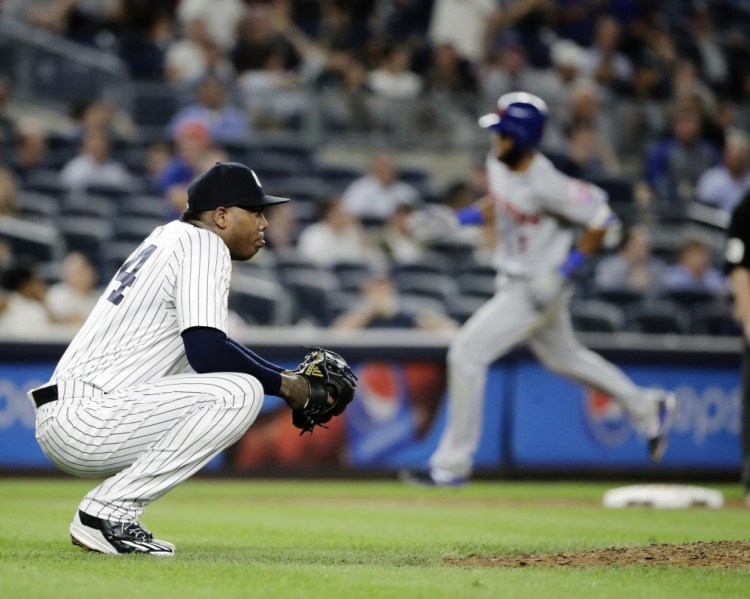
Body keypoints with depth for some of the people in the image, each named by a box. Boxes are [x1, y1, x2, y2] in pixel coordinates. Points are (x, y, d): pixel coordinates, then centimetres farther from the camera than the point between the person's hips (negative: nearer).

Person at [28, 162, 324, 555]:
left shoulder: (172, 236, 22)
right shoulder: (204, 243, -6)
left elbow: (203, 342, 30)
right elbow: (207, 351, -18)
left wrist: (290, 375, 19)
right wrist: (281, 385, -5)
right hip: (87, 418, -10)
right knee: (240, 392, -17)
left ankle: (104, 513, 13)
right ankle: (107, 512, -13)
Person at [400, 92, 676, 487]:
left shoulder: (546, 185, -29)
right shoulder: (497, 162, -5)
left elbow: (600, 220, -21)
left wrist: (565, 272, -22)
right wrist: (456, 219, 3)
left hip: (539, 287, -9)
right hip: (514, 281, 9)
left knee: (466, 352, -13)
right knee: (562, 356, 26)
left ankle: (452, 464, -2)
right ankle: (647, 407, 44)